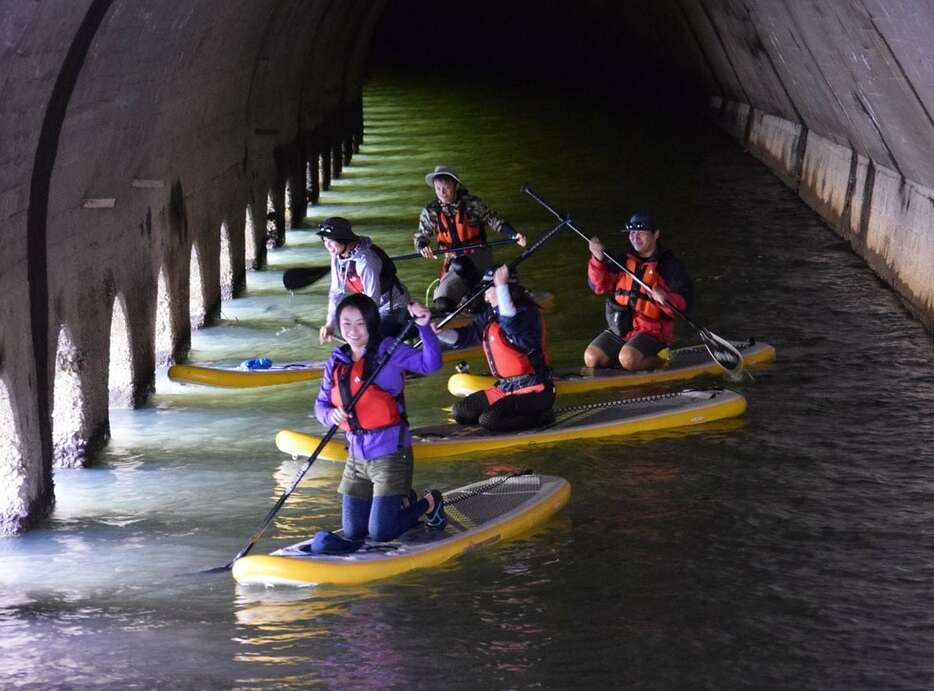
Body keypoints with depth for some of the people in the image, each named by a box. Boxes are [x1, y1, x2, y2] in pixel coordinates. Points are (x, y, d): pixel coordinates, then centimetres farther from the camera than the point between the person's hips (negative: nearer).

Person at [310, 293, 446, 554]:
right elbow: (321, 404, 9)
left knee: (380, 534, -6)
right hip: (357, 457, 6)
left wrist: (424, 327, -33)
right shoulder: (336, 363, 5)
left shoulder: (389, 352, -10)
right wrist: (330, 415, -14)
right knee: (353, 533, 11)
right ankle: (405, 504, 37)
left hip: (390, 453, -6)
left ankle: (429, 504, 21)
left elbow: (430, 364, -22)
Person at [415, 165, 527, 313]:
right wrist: (422, 247, -19)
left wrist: (514, 235, -21)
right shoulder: (430, 212, 0)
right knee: (442, 304, -16)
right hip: (455, 261, 1)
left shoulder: (471, 204, -6)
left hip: (479, 257, -1)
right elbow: (420, 237, 5)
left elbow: (495, 221, -5)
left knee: (461, 266, -34)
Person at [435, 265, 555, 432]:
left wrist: (501, 286, -44)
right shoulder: (490, 316, 7)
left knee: (489, 420, -23)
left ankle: (540, 417, -3)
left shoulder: (528, 313, -17)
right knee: (461, 412, 5)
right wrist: (439, 333, -15)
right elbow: (463, 336, 3)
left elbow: (510, 324, -39)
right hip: (506, 387, 9)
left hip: (535, 392, -9)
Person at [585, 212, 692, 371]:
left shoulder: (669, 265, -2)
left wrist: (665, 299, -29)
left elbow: (682, 304, -7)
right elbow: (600, 286, 2)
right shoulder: (623, 260, 12)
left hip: (653, 330, -5)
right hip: (619, 330, 5)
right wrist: (598, 260, -14)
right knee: (591, 358, -15)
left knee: (628, 359, -30)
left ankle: (665, 359, -4)